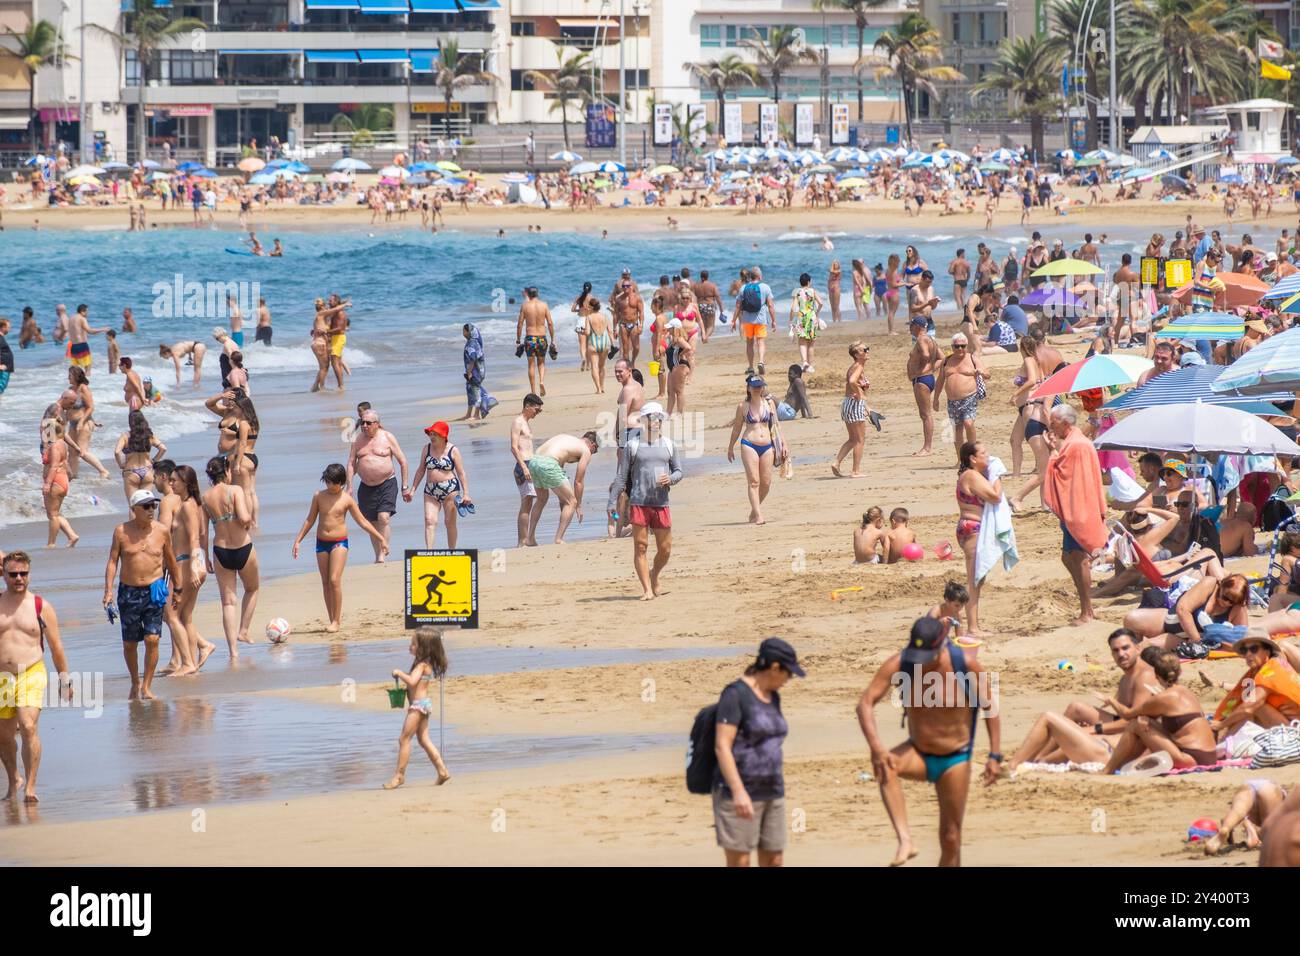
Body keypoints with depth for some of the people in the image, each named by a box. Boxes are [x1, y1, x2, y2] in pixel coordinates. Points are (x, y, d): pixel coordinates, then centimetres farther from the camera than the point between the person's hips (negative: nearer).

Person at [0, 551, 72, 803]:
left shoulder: (42, 607, 3)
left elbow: (56, 647, 9)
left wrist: (64, 679, 12)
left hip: (32, 674, -3)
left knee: (29, 727, -21)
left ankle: (30, 787, -18)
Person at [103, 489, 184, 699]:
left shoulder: (162, 532, 2)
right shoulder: (122, 532, -2)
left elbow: (171, 561, 14)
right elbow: (112, 561, -1)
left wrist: (177, 588, 18)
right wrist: (108, 591, -10)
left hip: (154, 591, 0)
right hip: (128, 592, 0)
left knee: (152, 639, -12)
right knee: (129, 643, 8)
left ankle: (147, 687, -5)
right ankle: (135, 683, 28)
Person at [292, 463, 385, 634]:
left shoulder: (347, 499, -4)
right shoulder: (319, 496, 4)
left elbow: (362, 522, 1)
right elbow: (310, 520, 12)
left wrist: (381, 538, -2)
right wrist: (298, 540, 11)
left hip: (339, 542, -4)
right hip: (321, 542, 4)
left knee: (335, 580, -15)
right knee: (325, 583, 5)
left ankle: (337, 621, -10)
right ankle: (332, 619, 12)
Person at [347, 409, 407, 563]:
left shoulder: (387, 437, -3)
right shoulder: (358, 440, 6)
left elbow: (402, 461, 1)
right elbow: (351, 463, 7)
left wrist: (405, 485, -2)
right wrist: (349, 487, -1)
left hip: (387, 484, -4)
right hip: (366, 486, 4)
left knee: (384, 517, -18)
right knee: (372, 522, 7)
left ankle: (382, 554, -17)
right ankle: (377, 555, 17)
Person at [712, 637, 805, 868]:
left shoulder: (772, 696, 12)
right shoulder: (735, 694, -14)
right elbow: (722, 747, -20)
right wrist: (738, 792, -28)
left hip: (770, 793, 8)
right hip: (737, 792, -8)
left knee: (774, 862, 6)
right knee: (739, 864, -7)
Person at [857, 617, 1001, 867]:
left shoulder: (965, 663, -18)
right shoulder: (899, 664, -17)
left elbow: (989, 706, -6)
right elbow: (866, 703, -23)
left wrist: (995, 756, -11)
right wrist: (876, 747, -39)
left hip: (955, 759, -1)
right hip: (917, 753, 1)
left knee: (951, 839, 1)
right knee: (885, 765, -34)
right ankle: (905, 841, -40)